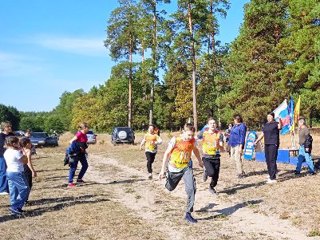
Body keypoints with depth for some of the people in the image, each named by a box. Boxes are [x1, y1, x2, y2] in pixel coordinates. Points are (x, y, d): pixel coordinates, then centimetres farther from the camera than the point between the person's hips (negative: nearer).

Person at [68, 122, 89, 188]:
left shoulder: (84, 134, 6)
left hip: (81, 152, 9)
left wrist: (84, 150, 14)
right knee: (73, 167, -5)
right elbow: (71, 141, -23)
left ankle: (79, 179, 26)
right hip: (76, 152, -9)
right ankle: (70, 182, -1)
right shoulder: (79, 134, -20)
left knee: (85, 165, 13)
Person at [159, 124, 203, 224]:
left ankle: (188, 213, -8)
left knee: (191, 189, -18)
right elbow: (167, 153, -14)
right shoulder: (175, 140, -21)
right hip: (174, 168, -2)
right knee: (170, 188, 20)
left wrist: (200, 161, 26)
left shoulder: (193, 141, -10)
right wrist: (163, 170, -15)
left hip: (186, 167, 2)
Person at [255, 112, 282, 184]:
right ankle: (271, 175, 25)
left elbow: (280, 127, -29)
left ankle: (273, 178, -11)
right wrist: (257, 141, 19)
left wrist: (280, 120, -46)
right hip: (266, 144, 7)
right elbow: (262, 134, 23)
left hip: (273, 144, -7)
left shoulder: (275, 124, -6)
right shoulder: (266, 125, 16)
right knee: (268, 160, 11)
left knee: (272, 160, -11)